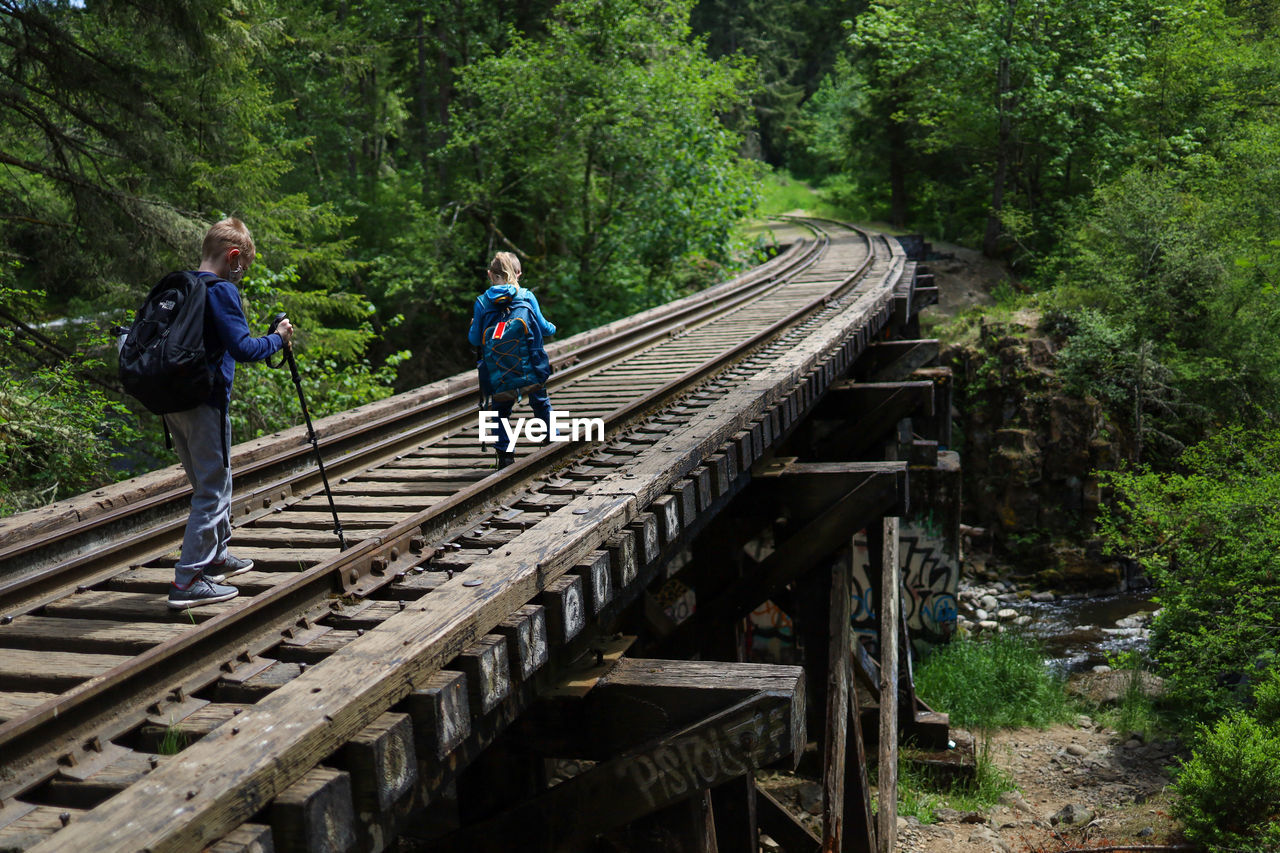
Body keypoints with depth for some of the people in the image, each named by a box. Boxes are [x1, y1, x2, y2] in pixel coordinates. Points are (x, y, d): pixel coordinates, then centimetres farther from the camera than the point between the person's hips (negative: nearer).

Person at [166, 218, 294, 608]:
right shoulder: (222, 291, -13)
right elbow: (243, 348, -21)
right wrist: (278, 338, -5)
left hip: (173, 401, 9)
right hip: (205, 402, -9)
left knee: (209, 482, 22)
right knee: (213, 490, -2)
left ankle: (215, 556, 35)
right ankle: (189, 580, -5)